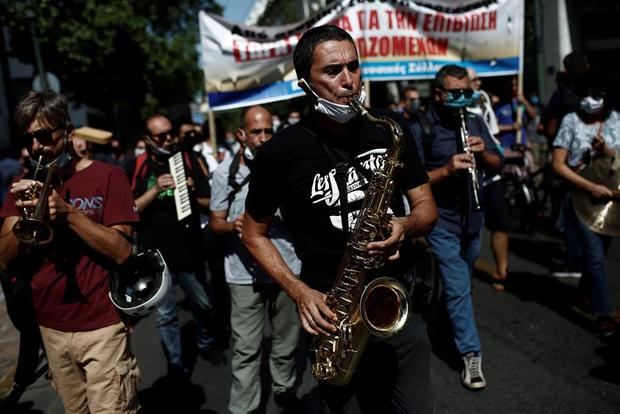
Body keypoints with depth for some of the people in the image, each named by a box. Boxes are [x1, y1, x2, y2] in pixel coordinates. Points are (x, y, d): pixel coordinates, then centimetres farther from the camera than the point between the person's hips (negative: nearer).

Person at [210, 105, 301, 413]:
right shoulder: (225, 171, -2)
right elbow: (215, 223, 1)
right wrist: (233, 226, -20)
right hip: (245, 273, -1)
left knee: (287, 340, 17)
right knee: (246, 349, 3)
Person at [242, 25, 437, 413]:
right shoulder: (281, 151, -11)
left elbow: (427, 207, 5)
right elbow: (254, 234, 1)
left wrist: (406, 227, -19)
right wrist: (300, 292, -12)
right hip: (334, 316, -2)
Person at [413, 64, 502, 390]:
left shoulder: (475, 122, 6)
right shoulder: (421, 128, -12)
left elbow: (496, 166, 8)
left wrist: (483, 152, -13)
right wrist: (447, 169, -30)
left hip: (472, 219, 6)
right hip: (442, 223, -6)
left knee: (461, 284, 22)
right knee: (458, 288, -5)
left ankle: (447, 321, 47)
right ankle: (471, 355, 5)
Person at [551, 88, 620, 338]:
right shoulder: (571, 121, -7)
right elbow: (558, 165, -12)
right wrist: (591, 187, -21)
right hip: (579, 195, -4)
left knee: (599, 250, 18)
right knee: (595, 254, -7)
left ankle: (585, 291, 44)